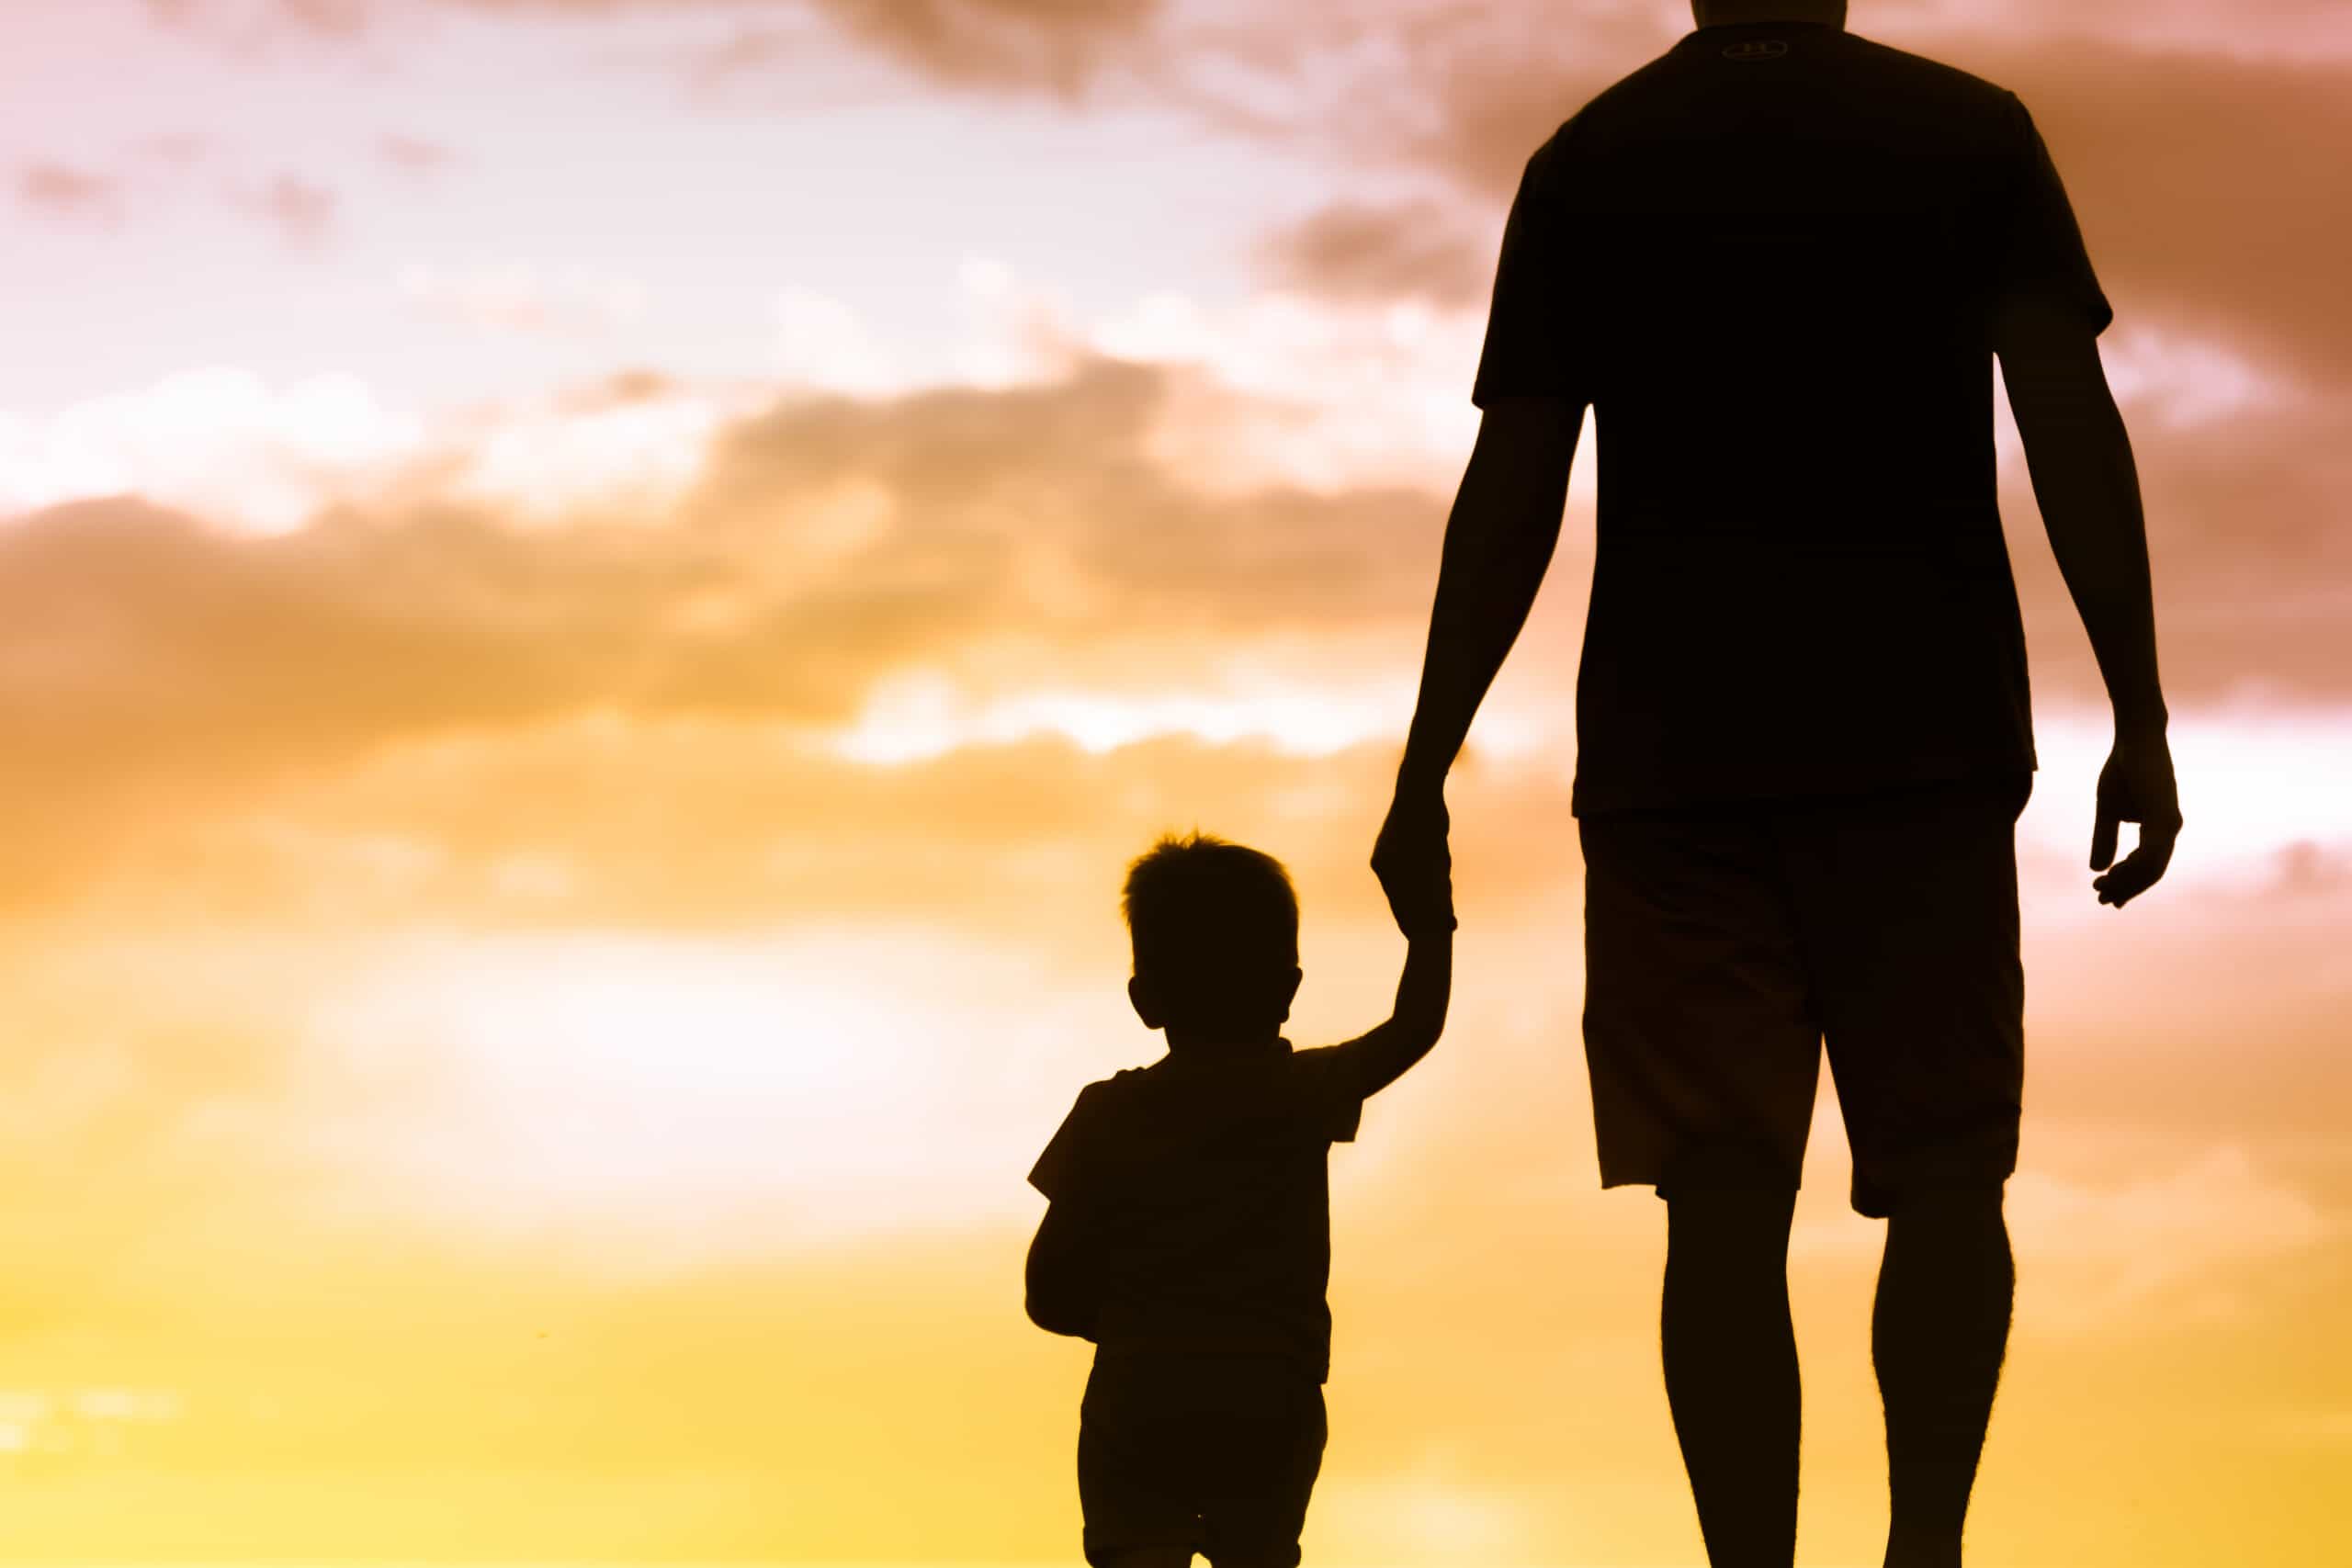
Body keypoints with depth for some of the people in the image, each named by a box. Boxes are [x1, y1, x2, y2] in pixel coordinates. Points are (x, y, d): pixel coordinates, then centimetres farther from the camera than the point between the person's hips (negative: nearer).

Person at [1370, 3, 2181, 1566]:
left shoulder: (1588, 166, 7)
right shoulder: (1972, 134, 6)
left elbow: (1510, 498, 3)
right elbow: (2073, 431, -4)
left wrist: (1427, 770, 7)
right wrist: (2141, 721, -4)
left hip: (1673, 752, 1)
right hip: (1927, 737, 0)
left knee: (1726, 1195, -2)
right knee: (1944, 1164, 7)